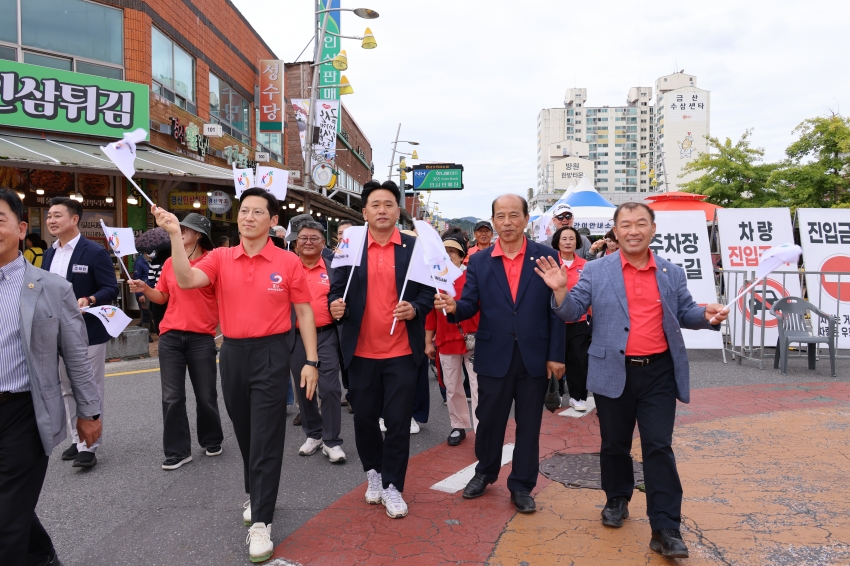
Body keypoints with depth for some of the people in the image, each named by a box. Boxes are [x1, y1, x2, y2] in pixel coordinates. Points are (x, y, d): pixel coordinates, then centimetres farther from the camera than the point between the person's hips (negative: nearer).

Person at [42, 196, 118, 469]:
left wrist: (89, 300, -30)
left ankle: (89, 446, 8)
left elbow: (111, 289, -13)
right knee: (68, 391, 16)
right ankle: (77, 439, 29)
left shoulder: (95, 252, -11)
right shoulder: (48, 254, 12)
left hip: (88, 333, -7)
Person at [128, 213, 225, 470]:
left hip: (202, 337, -4)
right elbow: (162, 297, 16)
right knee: (172, 396, 5)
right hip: (170, 336, 4)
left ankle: (212, 441, 30)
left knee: (206, 394, 8)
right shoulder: (170, 262, 8)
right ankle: (178, 451, 16)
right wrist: (145, 289, -1)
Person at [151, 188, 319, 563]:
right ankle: (257, 496, 39)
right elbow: (186, 280, -14)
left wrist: (311, 361, -5)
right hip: (232, 353, 4)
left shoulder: (288, 262, -4)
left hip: (270, 353, -3)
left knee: (266, 438, -1)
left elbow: (304, 311, -1)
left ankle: (261, 522, 8)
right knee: (245, 434, 18)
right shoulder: (220, 258, 2)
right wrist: (175, 235, -23)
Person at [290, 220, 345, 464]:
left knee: (329, 388, -4)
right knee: (303, 389, 12)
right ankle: (313, 434, 29)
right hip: (297, 336, 2)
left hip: (326, 335, -2)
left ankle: (332, 441, 8)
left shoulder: (334, 267, 3)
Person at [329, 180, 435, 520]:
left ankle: (392, 485, 20)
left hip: (402, 351, -1)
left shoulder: (416, 247, 1)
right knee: (364, 417, 13)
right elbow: (337, 288, 4)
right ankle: (374, 472, 36)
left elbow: (429, 289, 0)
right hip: (361, 351, 2)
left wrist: (415, 309, -19)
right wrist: (336, 305, -16)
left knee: (399, 419, 3)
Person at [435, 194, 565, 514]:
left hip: (535, 356, -1)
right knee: (488, 420, 14)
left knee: (528, 424, 11)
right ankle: (485, 472, 38)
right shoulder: (479, 262, 3)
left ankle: (522, 485, 28)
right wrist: (454, 306, -25)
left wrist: (556, 354, -6)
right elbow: (471, 305, -2)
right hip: (493, 356, 1)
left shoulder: (546, 256, -2)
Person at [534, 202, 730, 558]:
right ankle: (617, 500, 36)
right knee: (614, 444, 14)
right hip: (614, 372, 0)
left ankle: (666, 529, 5)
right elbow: (572, 313, -1)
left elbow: (684, 313, 13)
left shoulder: (672, 273, 7)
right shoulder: (596, 271, 0)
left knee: (659, 447, 0)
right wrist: (560, 289, -21)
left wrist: (707, 315, -9)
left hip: (659, 372, 1)